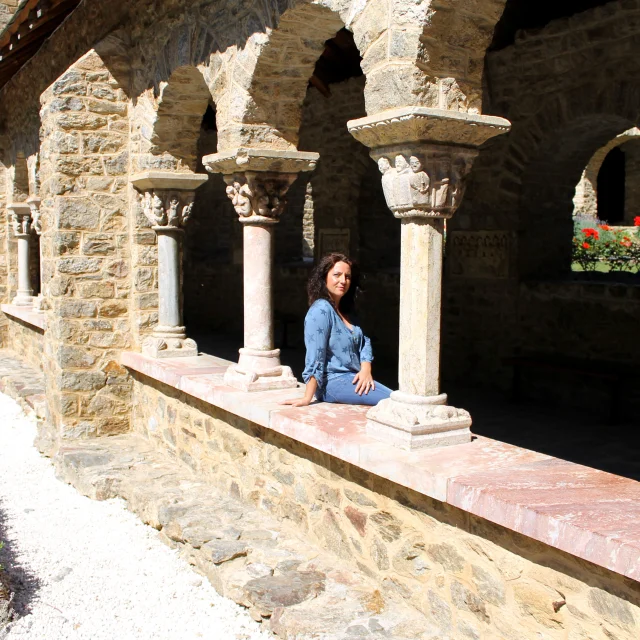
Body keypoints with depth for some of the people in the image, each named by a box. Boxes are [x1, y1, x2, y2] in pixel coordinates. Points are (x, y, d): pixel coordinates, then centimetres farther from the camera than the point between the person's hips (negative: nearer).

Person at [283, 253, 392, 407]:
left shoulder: (346, 311, 19)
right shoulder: (321, 310, -11)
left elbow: (364, 342, 16)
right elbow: (314, 357, -16)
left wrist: (366, 370, -3)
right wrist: (307, 398, -19)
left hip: (353, 379, 9)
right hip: (333, 382, -9)